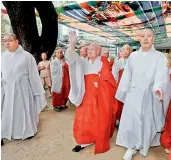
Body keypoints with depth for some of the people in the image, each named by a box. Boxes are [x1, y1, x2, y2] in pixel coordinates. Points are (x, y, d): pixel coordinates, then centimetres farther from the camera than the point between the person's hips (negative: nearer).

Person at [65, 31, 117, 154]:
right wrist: (72, 44, -20)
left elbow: (106, 76, -6)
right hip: (88, 93, 3)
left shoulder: (103, 61, 5)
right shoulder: (84, 62, 12)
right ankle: (85, 140, 11)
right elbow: (72, 58, -6)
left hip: (102, 93, -3)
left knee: (102, 116, 3)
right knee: (85, 115, 2)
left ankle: (101, 141, 17)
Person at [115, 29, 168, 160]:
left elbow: (161, 75, -15)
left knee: (148, 121, 10)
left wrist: (158, 88, -35)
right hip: (133, 94, 1)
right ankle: (132, 146, 24)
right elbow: (126, 76, 5)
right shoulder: (133, 56, 5)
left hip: (150, 95, -1)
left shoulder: (160, 57, -1)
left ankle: (145, 145, 35)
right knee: (131, 120, 3)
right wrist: (122, 94, 5)